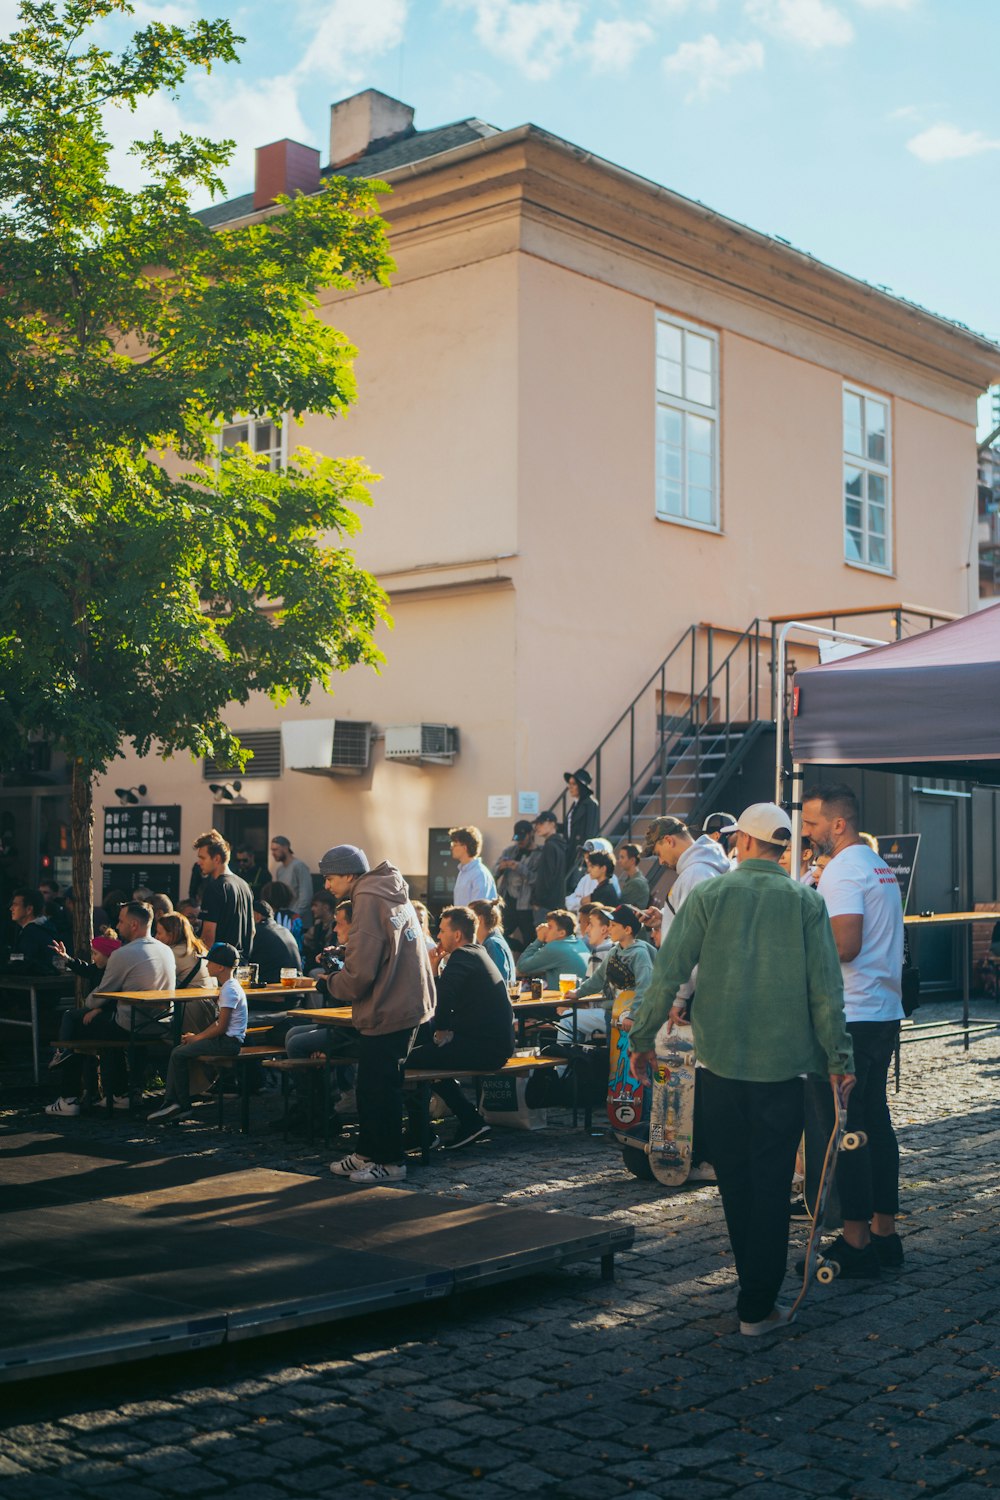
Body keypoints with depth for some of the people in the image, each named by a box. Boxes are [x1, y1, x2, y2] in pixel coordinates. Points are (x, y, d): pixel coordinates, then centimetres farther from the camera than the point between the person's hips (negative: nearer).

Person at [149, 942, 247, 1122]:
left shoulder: (230, 990, -17)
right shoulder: (228, 987, 16)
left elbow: (221, 1027, -20)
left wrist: (197, 1037, -8)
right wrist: (197, 1035, 9)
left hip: (229, 1041, -11)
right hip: (227, 1039, 11)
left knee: (179, 1055, -11)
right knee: (178, 1051, 7)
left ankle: (183, 1105, -1)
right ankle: (170, 1102, 2)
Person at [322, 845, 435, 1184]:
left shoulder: (369, 902, -17)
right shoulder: (393, 896, 12)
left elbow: (360, 972, -21)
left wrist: (333, 985, -3)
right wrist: (341, 955, 13)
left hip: (387, 1011, -10)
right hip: (408, 1002, 10)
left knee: (379, 1088, 2)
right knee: (370, 1085, 18)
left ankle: (389, 1162, 11)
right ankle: (368, 1153, 27)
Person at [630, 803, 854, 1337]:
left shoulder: (709, 895, -1)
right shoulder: (806, 902, 0)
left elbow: (667, 972, -4)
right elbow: (826, 988, -3)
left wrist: (642, 1037, 6)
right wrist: (838, 1058, 4)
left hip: (720, 1057, 1)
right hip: (783, 1062, -1)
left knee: (734, 1177, 16)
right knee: (771, 1182, 4)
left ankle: (754, 1281, 29)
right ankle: (758, 1306, 5)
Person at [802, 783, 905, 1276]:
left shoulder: (843, 870, -14)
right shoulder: (879, 866, 17)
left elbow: (845, 945, -23)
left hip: (850, 1018, -10)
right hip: (885, 1013, 10)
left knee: (842, 1128, -4)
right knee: (874, 1121, 14)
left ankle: (855, 1243, 0)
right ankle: (884, 1233, 20)